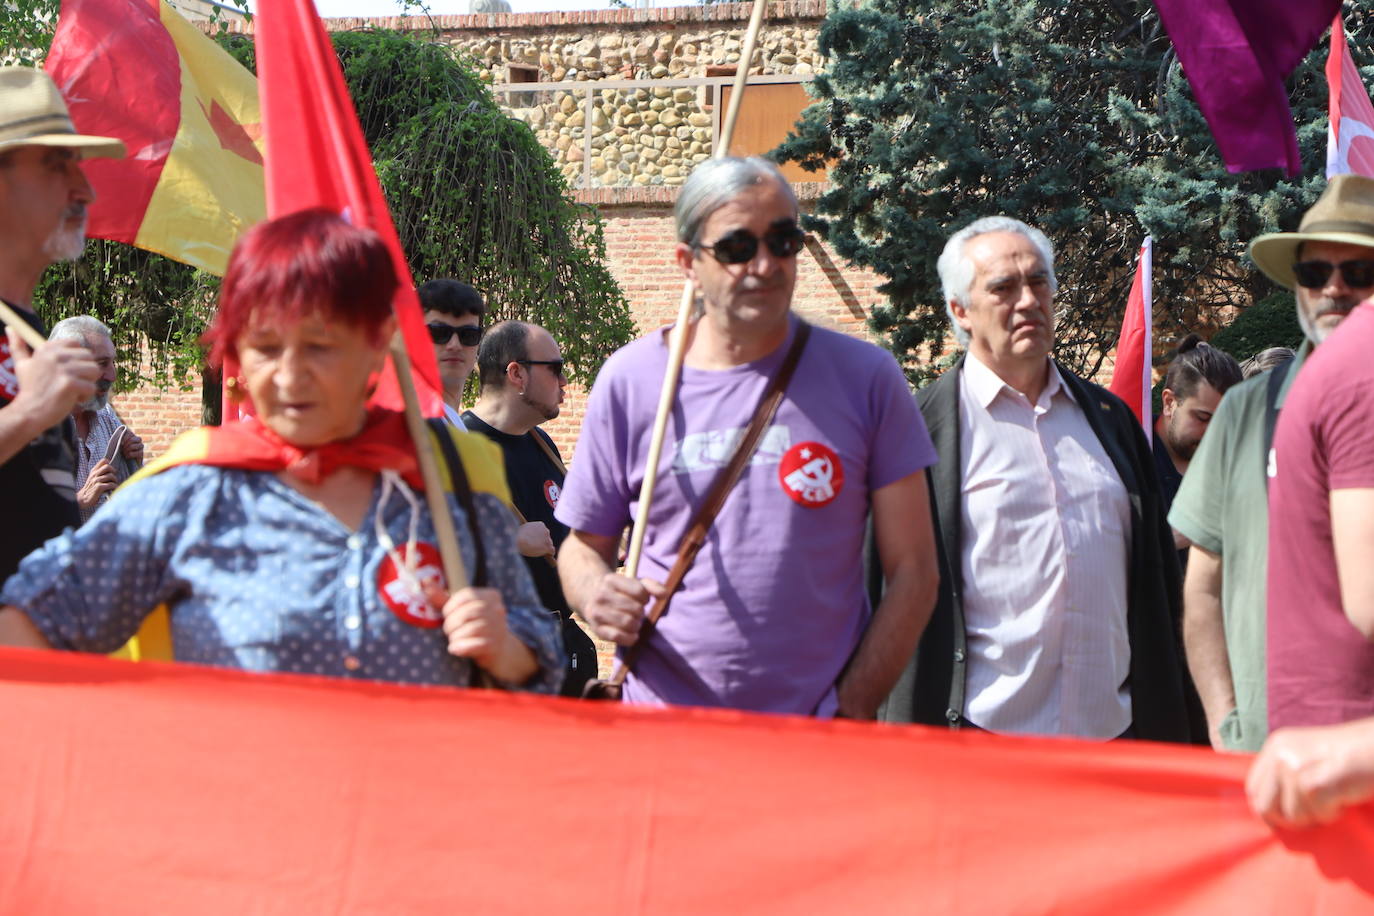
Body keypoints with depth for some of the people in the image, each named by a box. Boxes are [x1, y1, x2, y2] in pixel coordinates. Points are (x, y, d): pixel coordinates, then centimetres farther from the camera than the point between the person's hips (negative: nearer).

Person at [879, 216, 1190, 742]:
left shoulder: (1109, 416, 15)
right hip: (981, 729, -4)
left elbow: (1156, 577, 18)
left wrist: (1165, 726, 15)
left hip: (1113, 731, 5)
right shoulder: (921, 427, -2)